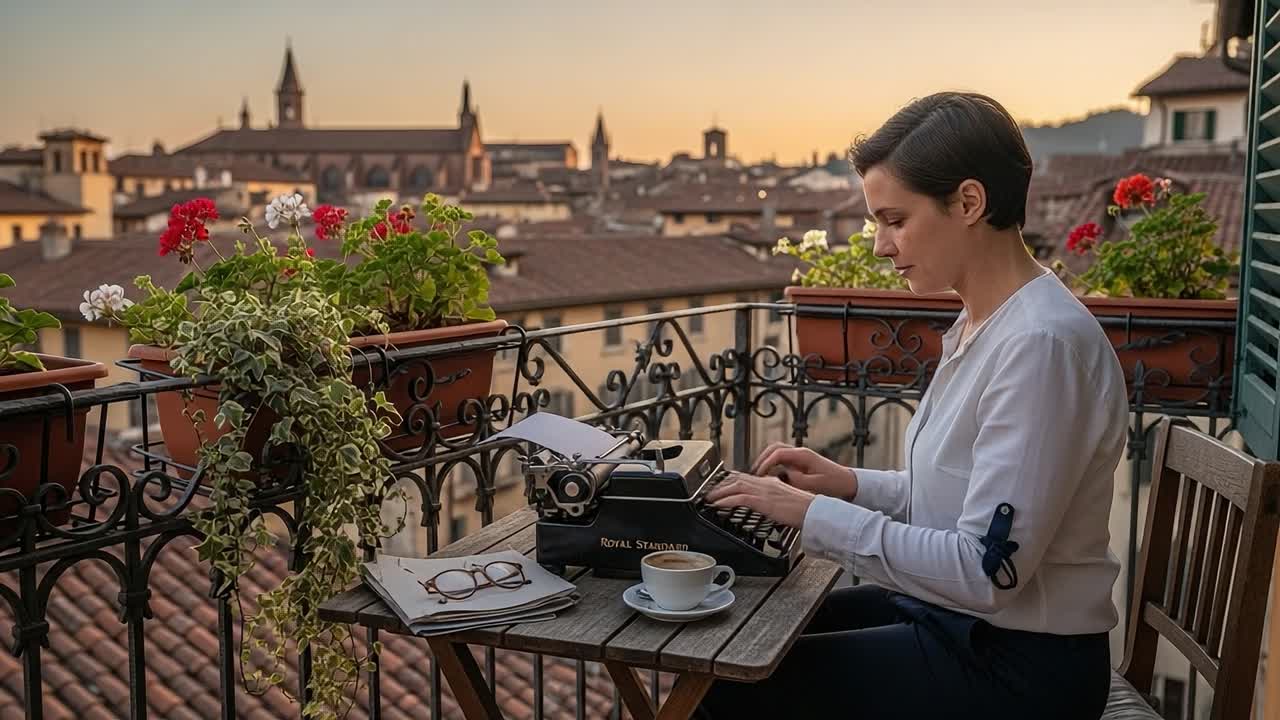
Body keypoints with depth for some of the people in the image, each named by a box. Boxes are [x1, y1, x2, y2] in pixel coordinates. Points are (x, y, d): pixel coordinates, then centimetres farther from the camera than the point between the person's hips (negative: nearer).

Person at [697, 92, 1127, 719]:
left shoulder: (1043, 344, -25)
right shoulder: (982, 326, 5)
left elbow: (986, 571, -27)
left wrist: (817, 515, -21)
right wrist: (851, 484, 0)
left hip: (1018, 668, -9)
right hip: (957, 618, 9)